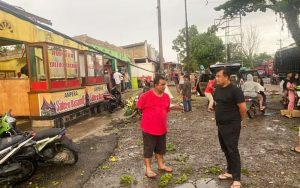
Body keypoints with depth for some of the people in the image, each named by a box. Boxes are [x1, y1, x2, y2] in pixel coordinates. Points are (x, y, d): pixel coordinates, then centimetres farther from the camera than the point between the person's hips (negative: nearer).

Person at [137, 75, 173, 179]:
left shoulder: (166, 97, 0)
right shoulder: (146, 96, -17)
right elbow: (139, 108, -6)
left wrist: (161, 119, 12)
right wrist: (151, 117, 1)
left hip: (162, 128, 6)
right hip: (149, 128, -5)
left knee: (160, 148, 20)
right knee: (148, 149, 8)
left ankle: (161, 165, 38)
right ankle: (148, 169, 20)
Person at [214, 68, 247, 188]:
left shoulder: (235, 90, -19)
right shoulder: (218, 89, 5)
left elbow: (243, 108, -18)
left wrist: (238, 120, -3)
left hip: (232, 126, -8)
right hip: (220, 125, 8)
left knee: (232, 151, -1)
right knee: (225, 149, 17)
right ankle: (230, 172, 34)